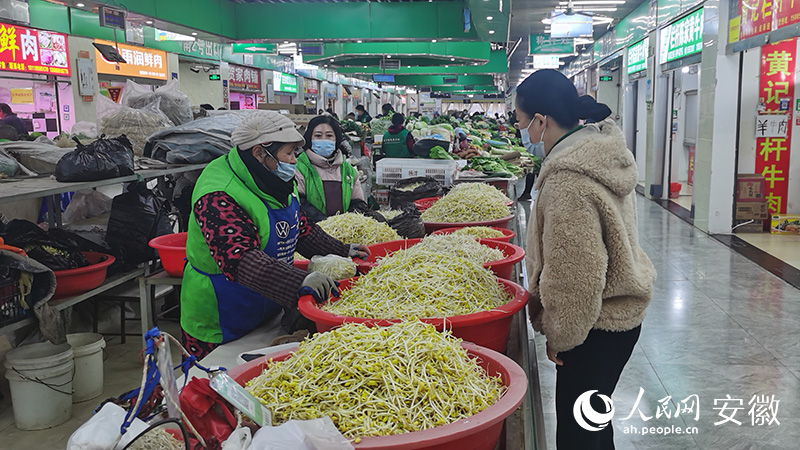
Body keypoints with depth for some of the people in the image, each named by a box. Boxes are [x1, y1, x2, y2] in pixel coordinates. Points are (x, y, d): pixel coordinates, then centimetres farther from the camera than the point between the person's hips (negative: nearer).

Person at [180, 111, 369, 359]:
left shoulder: (276, 181, 6)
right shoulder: (219, 196, -26)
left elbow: (301, 229, 19)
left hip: (267, 313, 9)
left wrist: (343, 252, 12)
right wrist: (299, 281, -45)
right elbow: (239, 259, -37)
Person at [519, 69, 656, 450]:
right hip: (621, 315, 10)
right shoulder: (603, 150, 5)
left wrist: (560, 336, -11)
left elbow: (575, 274, -25)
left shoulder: (568, 182, -28)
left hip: (598, 329, -10)